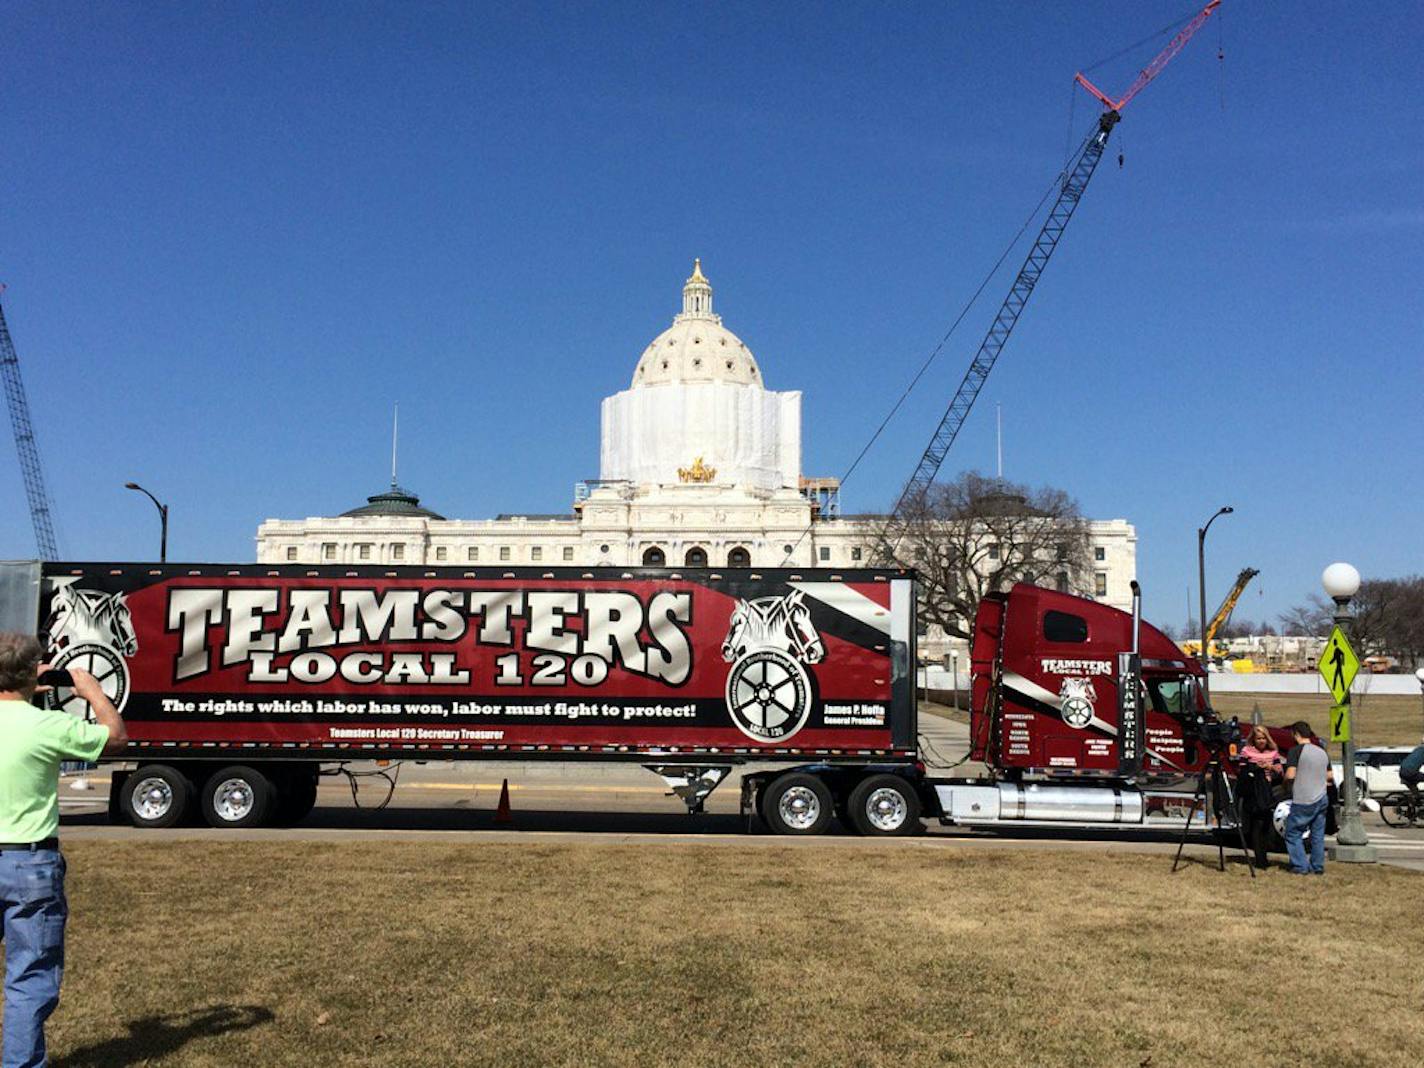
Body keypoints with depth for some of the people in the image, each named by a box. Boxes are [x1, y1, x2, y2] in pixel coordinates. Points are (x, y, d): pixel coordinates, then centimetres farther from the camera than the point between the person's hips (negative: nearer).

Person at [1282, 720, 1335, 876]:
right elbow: (1330, 776, 15)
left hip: (1303, 801, -7)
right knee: (1318, 835, 14)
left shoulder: (1296, 750, -12)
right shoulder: (1322, 752, 10)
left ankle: (1301, 867, 0)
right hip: (1321, 799, 7)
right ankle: (1318, 867, 17)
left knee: (1293, 834, 4)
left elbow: (1290, 775, -19)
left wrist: (1284, 781, 1)